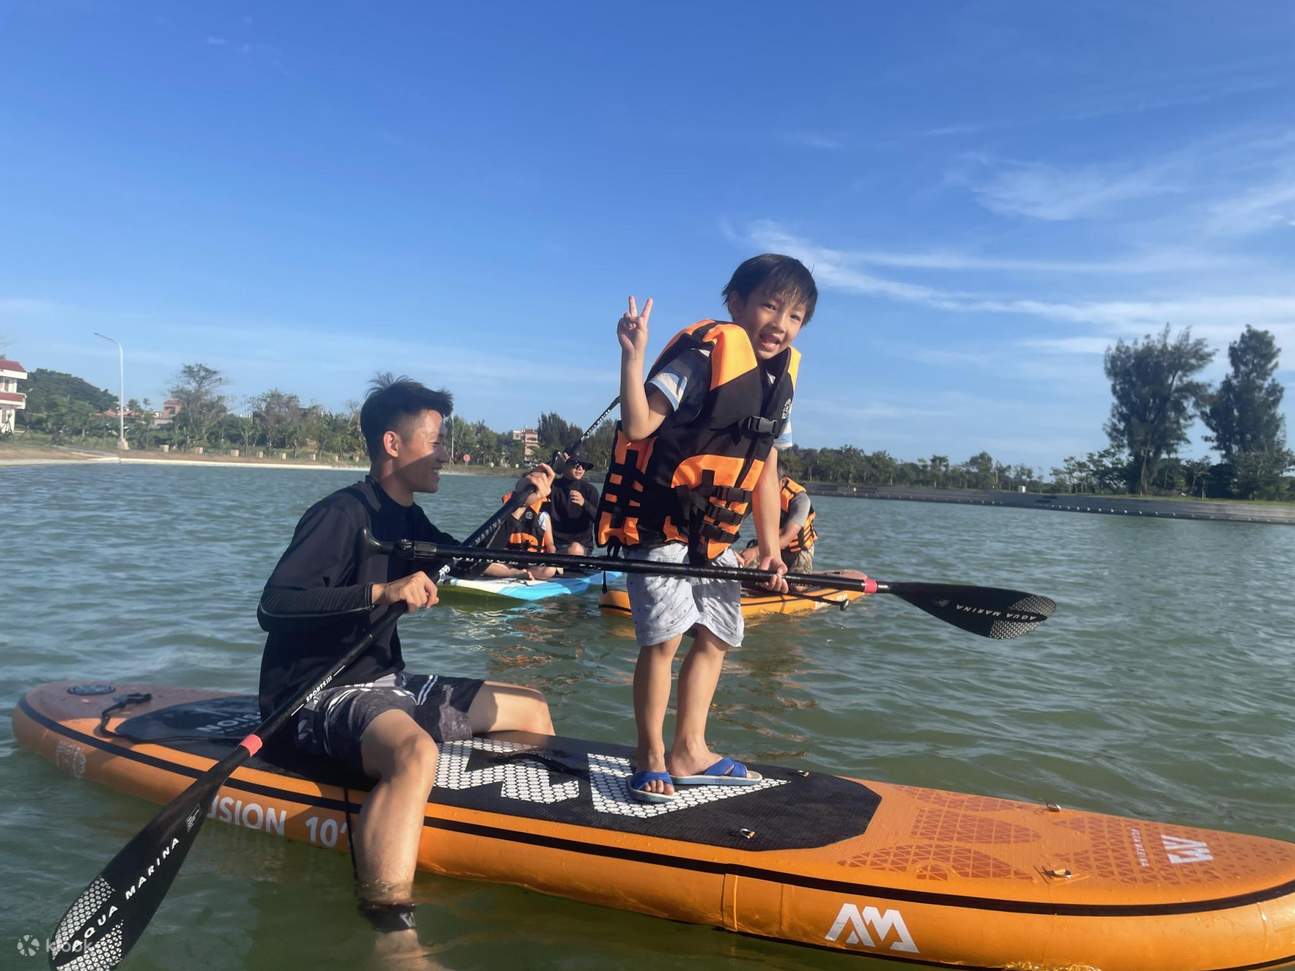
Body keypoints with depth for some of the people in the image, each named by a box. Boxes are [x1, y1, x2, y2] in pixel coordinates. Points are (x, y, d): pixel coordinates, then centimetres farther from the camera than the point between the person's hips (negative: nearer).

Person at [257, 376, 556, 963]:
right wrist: (380, 592, -37)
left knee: (532, 709, 14)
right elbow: (272, 605, -28)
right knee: (415, 752, -42)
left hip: (381, 684, 10)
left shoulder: (405, 518, 10)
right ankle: (392, 941, -45)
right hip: (318, 696, -10)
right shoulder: (343, 514, -17)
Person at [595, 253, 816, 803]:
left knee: (717, 635, 11)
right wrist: (633, 356, -35)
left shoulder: (779, 381, 8)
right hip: (659, 527, -8)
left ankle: (689, 751, 24)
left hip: (714, 537, 8)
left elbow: (765, 472, 12)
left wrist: (769, 548, 10)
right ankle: (650, 755, 10)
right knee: (665, 636, -9)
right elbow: (637, 426, -24)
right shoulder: (702, 357, -15)